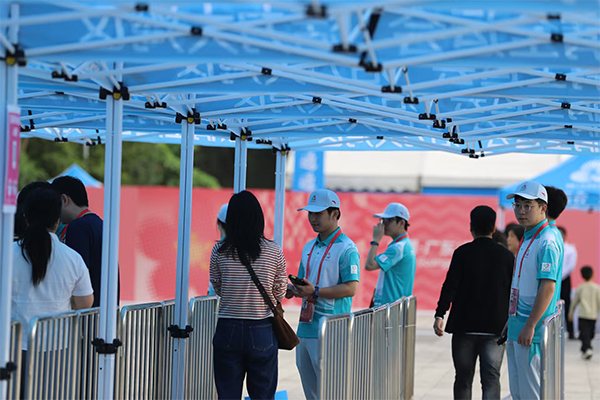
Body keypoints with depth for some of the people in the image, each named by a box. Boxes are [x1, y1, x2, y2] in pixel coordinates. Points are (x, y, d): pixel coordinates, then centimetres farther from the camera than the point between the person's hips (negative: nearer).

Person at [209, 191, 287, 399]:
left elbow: (217, 288, 5)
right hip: (262, 332, 0)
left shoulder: (220, 251, -5)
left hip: (228, 331, 1)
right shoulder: (274, 252, -6)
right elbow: (279, 293, 2)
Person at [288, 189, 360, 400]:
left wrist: (315, 291, -22)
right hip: (305, 326, 8)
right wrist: (294, 290, 3)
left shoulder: (346, 248, -8)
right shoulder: (309, 247, 18)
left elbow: (350, 289, -15)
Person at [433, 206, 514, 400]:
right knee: (491, 379, -2)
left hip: (464, 326, -1)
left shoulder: (462, 253, -2)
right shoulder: (506, 255, 4)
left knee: (463, 379, 11)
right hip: (496, 327, 1)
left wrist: (440, 315, -9)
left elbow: (450, 285, -9)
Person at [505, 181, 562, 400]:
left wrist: (530, 326, -24)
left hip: (532, 332, -10)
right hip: (517, 328, 10)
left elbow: (548, 287, -22)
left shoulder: (547, 241, -15)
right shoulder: (528, 238, 15)